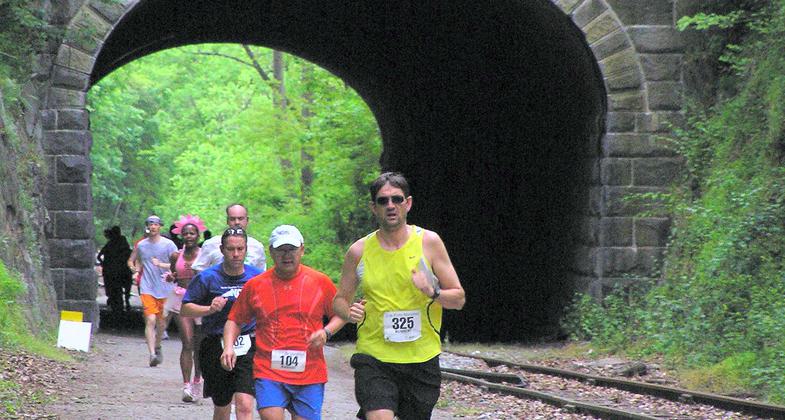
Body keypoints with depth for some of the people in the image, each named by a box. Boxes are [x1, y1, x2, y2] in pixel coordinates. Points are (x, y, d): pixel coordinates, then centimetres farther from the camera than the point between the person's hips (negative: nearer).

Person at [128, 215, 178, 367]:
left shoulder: (168, 244, 0)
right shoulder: (141, 245, 8)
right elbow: (131, 261, 24)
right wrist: (135, 268, 3)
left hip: (165, 289, 0)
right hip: (147, 288, 0)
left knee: (161, 322, 10)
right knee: (150, 320, -15)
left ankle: (157, 347, 36)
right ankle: (152, 354, -20)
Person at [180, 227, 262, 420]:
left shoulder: (257, 277, 3)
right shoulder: (208, 277, -4)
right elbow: (185, 309, -2)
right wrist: (210, 309, -17)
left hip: (247, 349, 0)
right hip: (215, 349, 0)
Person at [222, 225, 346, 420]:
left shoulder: (321, 282, 6)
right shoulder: (255, 285, 7)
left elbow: (341, 314, 14)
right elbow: (235, 320, 15)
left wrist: (326, 332, -5)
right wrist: (229, 347, -1)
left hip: (310, 373, 0)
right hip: (268, 372, 0)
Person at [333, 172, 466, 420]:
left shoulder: (428, 242, 1)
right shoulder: (359, 251, 3)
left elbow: (459, 299, 2)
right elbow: (340, 299, 15)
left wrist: (432, 292, -18)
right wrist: (349, 312, -8)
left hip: (422, 359, 1)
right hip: (373, 356, -1)